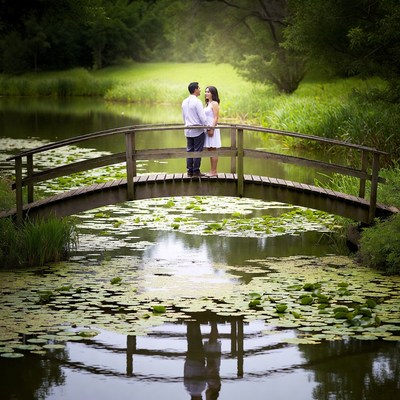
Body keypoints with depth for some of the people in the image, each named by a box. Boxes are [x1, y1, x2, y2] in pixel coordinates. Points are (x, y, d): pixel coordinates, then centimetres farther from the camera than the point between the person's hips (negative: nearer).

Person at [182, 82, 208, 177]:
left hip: (188, 131, 7)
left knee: (189, 151, 10)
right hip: (198, 130, -7)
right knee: (198, 151, -1)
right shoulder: (197, 102, -15)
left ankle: (189, 171, 10)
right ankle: (196, 171, 0)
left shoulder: (184, 102, 8)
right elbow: (203, 117, -15)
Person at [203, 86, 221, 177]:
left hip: (212, 129, -9)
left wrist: (212, 129, -20)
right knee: (210, 150, 9)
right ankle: (212, 171, 11)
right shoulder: (208, 104, 17)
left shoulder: (214, 104, -9)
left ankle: (214, 171, -6)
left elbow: (216, 118, -14)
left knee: (213, 150, -7)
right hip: (207, 128, 9)